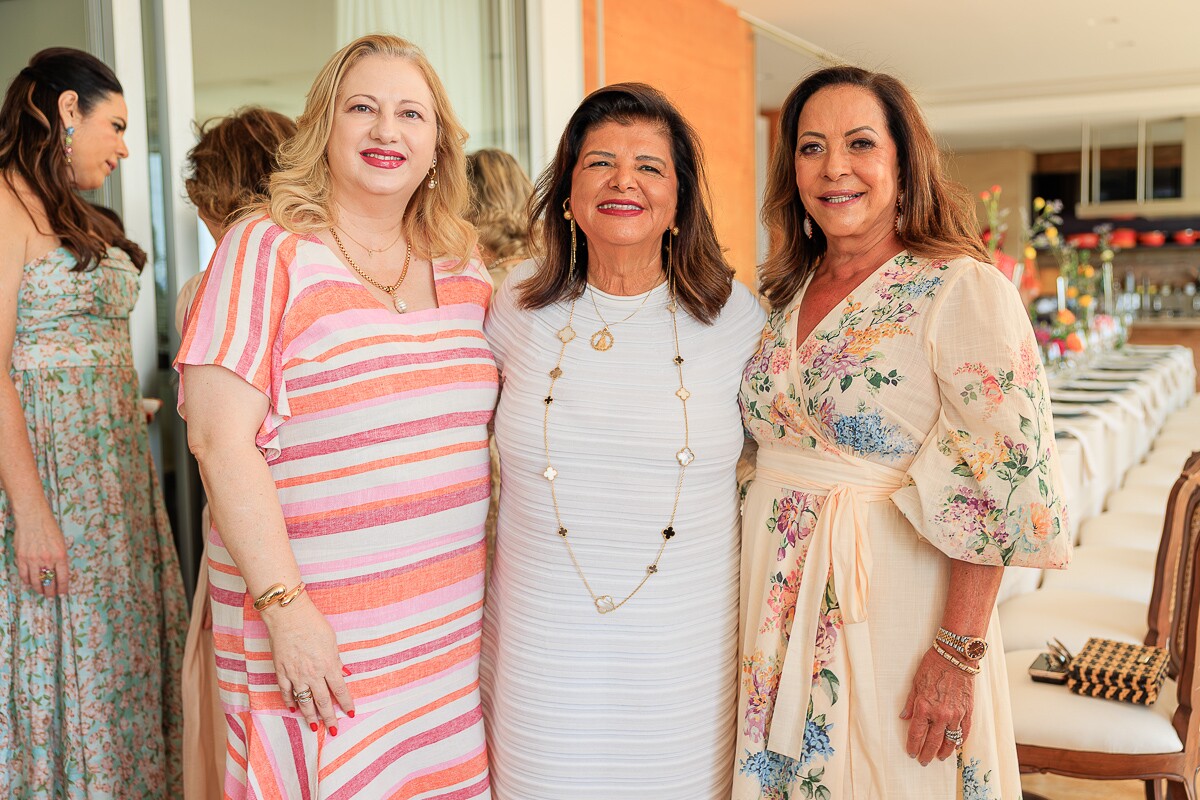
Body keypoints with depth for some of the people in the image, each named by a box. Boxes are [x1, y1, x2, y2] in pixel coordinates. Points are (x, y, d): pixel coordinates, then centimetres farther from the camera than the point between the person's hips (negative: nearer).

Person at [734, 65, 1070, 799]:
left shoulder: (963, 291, -12)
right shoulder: (789, 295, 7)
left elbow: (1001, 486, -17)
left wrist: (958, 652, -20)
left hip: (893, 603, -6)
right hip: (779, 599, 6)